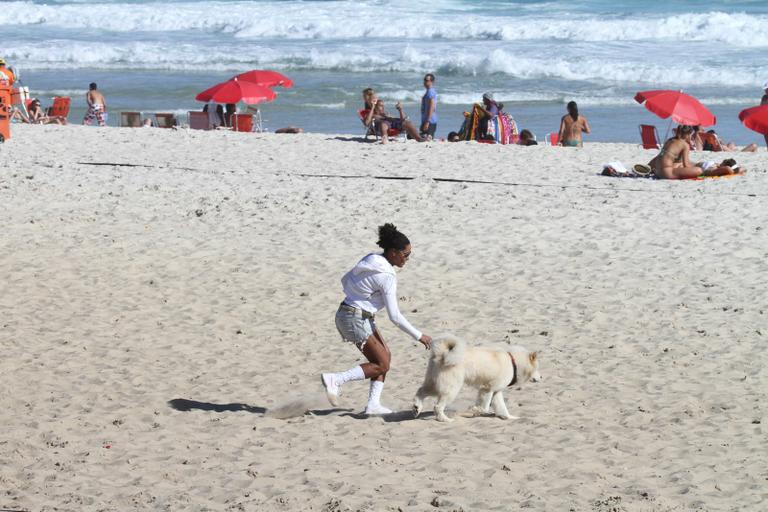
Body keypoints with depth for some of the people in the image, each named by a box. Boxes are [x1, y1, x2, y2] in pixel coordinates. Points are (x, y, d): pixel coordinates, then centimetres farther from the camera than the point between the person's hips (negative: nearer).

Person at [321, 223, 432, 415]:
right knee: (381, 365, -4)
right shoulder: (387, 276, -21)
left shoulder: (371, 259, 5)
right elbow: (395, 316, -19)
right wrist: (419, 336, -11)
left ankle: (373, 404, 8)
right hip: (355, 319, -10)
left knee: (385, 356, 12)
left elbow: (345, 280, 18)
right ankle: (335, 380, -9)